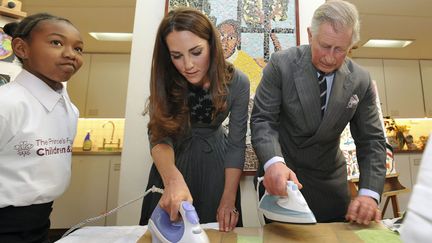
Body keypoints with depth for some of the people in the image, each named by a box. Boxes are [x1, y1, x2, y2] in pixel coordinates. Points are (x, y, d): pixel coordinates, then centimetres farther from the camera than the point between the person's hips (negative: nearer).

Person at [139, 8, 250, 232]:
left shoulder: (237, 82, -20)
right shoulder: (165, 81, -19)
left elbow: (236, 144, -16)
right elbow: (159, 136, -23)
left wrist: (229, 200, -19)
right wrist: (173, 178, -44)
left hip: (215, 163, 0)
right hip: (173, 162, 1)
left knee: (218, 230, 15)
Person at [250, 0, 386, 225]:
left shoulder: (361, 81, -4)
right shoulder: (282, 64, -15)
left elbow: (371, 140, -2)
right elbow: (262, 119, -18)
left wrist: (369, 193, -16)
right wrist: (273, 162, -36)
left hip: (330, 182, 4)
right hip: (282, 175, -3)